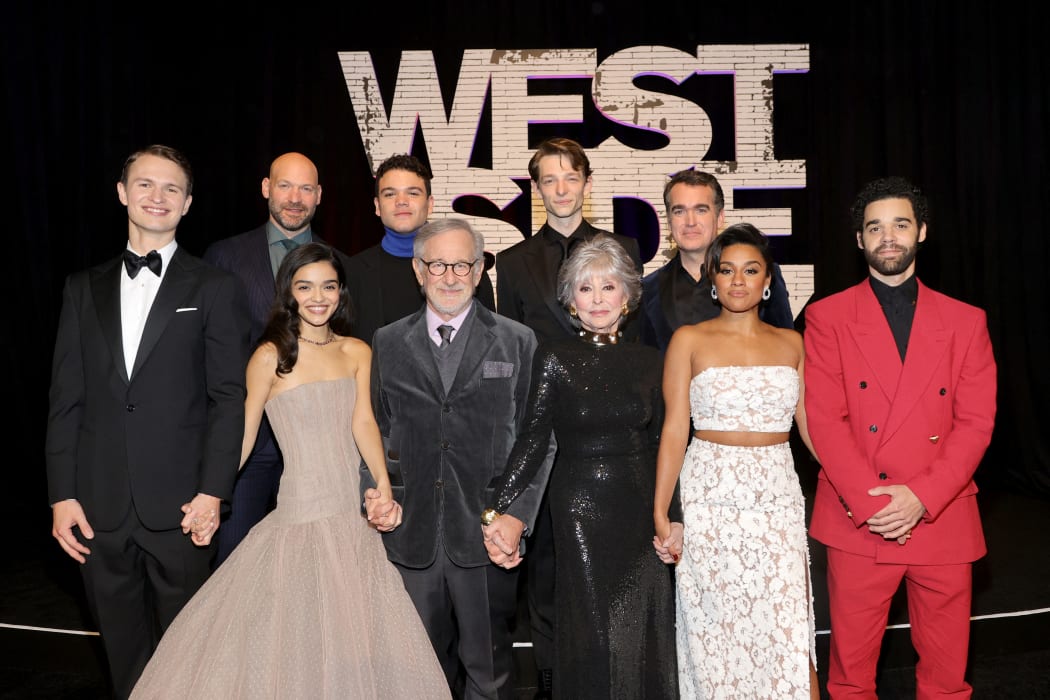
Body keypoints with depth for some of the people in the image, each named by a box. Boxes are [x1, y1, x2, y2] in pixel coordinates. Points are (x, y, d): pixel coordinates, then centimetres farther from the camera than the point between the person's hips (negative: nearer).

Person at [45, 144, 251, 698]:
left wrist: (213, 490, -11)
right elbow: (66, 399, 7)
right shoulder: (84, 288, 10)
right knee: (123, 653, 16)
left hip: (178, 507, -3)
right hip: (99, 508, 3)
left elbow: (229, 398, -4)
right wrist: (62, 495, 1)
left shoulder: (216, 290, 0)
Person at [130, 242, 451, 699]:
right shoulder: (270, 356, -6)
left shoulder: (357, 352, 5)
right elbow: (242, 438, -3)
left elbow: (363, 422, -5)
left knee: (357, 629, 12)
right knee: (296, 636, 3)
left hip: (354, 512, 4)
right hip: (302, 511, -4)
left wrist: (383, 486, -20)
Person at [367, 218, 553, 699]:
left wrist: (517, 516, -5)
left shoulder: (518, 343, 3)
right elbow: (377, 434, 13)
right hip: (411, 535, 2)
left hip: (486, 534, -2)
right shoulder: (387, 344, 9)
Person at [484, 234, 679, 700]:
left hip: (641, 512, 3)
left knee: (644, 634, 11)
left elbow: (660, 444, 8)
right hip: (581, 510, -3)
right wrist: (500, 513, -19)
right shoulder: (554, 359, -4)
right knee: (590, 634, 5)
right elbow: (532, 439, -10)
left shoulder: (647, 361, 5)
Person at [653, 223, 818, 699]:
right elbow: (674, 429, -2)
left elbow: (810, 424, 11)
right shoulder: (689, 340, 1)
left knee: (789, 634, -3)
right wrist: (660, 513, -7)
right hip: (711, 496, -2)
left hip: (778, 498, 2)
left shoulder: (791, 343, 9)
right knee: (716, 630, 5)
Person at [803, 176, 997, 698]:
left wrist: (922, 497, -13)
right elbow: (824, 419, -6)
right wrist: (871, 502, -14)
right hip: (856, 523, -2)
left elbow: (976, 423, 0)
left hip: (943, 522, 2)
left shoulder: (965, 321, 6)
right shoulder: (827, 317, 1)